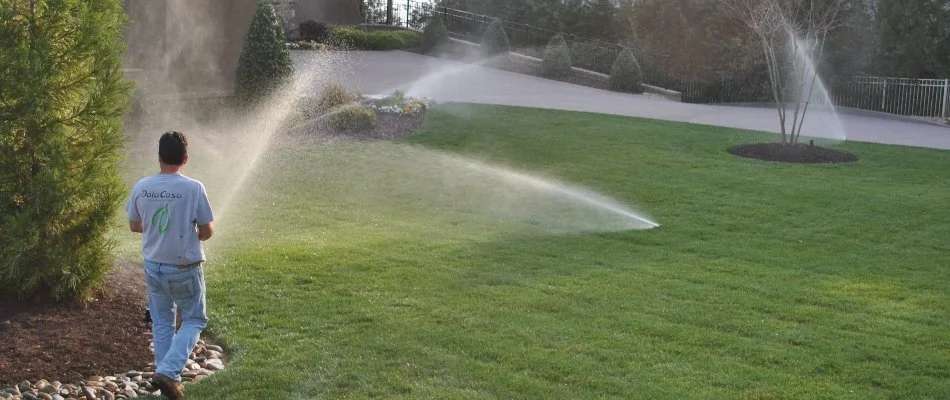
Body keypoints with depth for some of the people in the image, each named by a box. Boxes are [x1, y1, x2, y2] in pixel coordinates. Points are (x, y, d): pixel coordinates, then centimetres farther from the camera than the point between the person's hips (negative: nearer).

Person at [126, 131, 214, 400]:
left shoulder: (141, 187, -6)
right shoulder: (193, 188, -18)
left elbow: (134, 226, 7)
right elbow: (207, 232, -11)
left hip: (153, 266, 4)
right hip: (184, 269, -4)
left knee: (162, 322, 20)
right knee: (194, 320, 13)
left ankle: (167, 376, 26)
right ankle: (168, 371, -3)